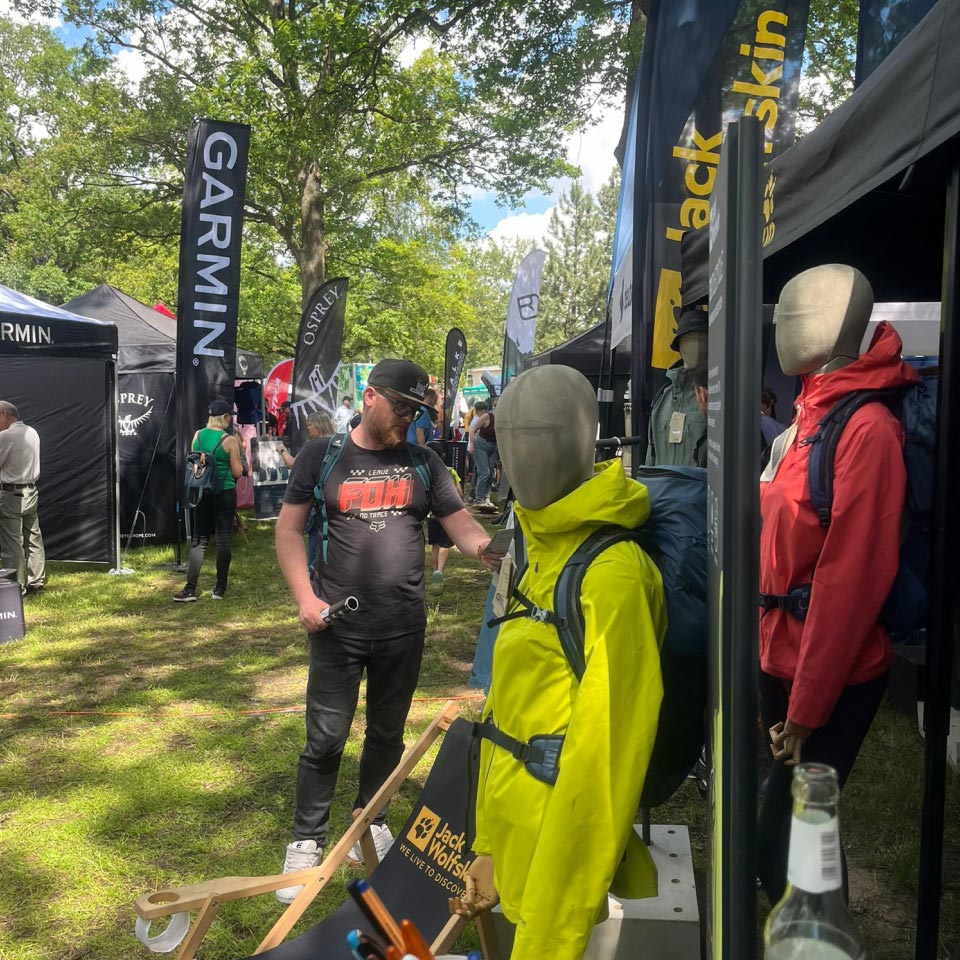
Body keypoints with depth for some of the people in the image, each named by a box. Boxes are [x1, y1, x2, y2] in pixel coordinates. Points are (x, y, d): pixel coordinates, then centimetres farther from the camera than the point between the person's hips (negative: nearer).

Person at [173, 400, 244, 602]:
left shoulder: (197, 435, 3)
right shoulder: (230, 440, -11)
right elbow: (237, 472, -8)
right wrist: (239, 454, 7)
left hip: (202, 493, 4)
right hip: (225, 494, -4)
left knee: (198, 539, 9)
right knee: (223, 539, 5)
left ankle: (190, 589, 3)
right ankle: (219, 589, 11)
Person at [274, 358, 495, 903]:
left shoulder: (423, 462, 5)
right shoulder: (323, 457, -1)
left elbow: (460, 522, 1)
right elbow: (289, 529, 2)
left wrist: (486, 546, -20)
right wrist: (305, 596, -9)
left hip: (404, 629, 3)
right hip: (338, 628, -2)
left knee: (387, 734, 16)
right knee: (326, 739, 2)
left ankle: (371, 823, 35)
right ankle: (308, 841, 19)